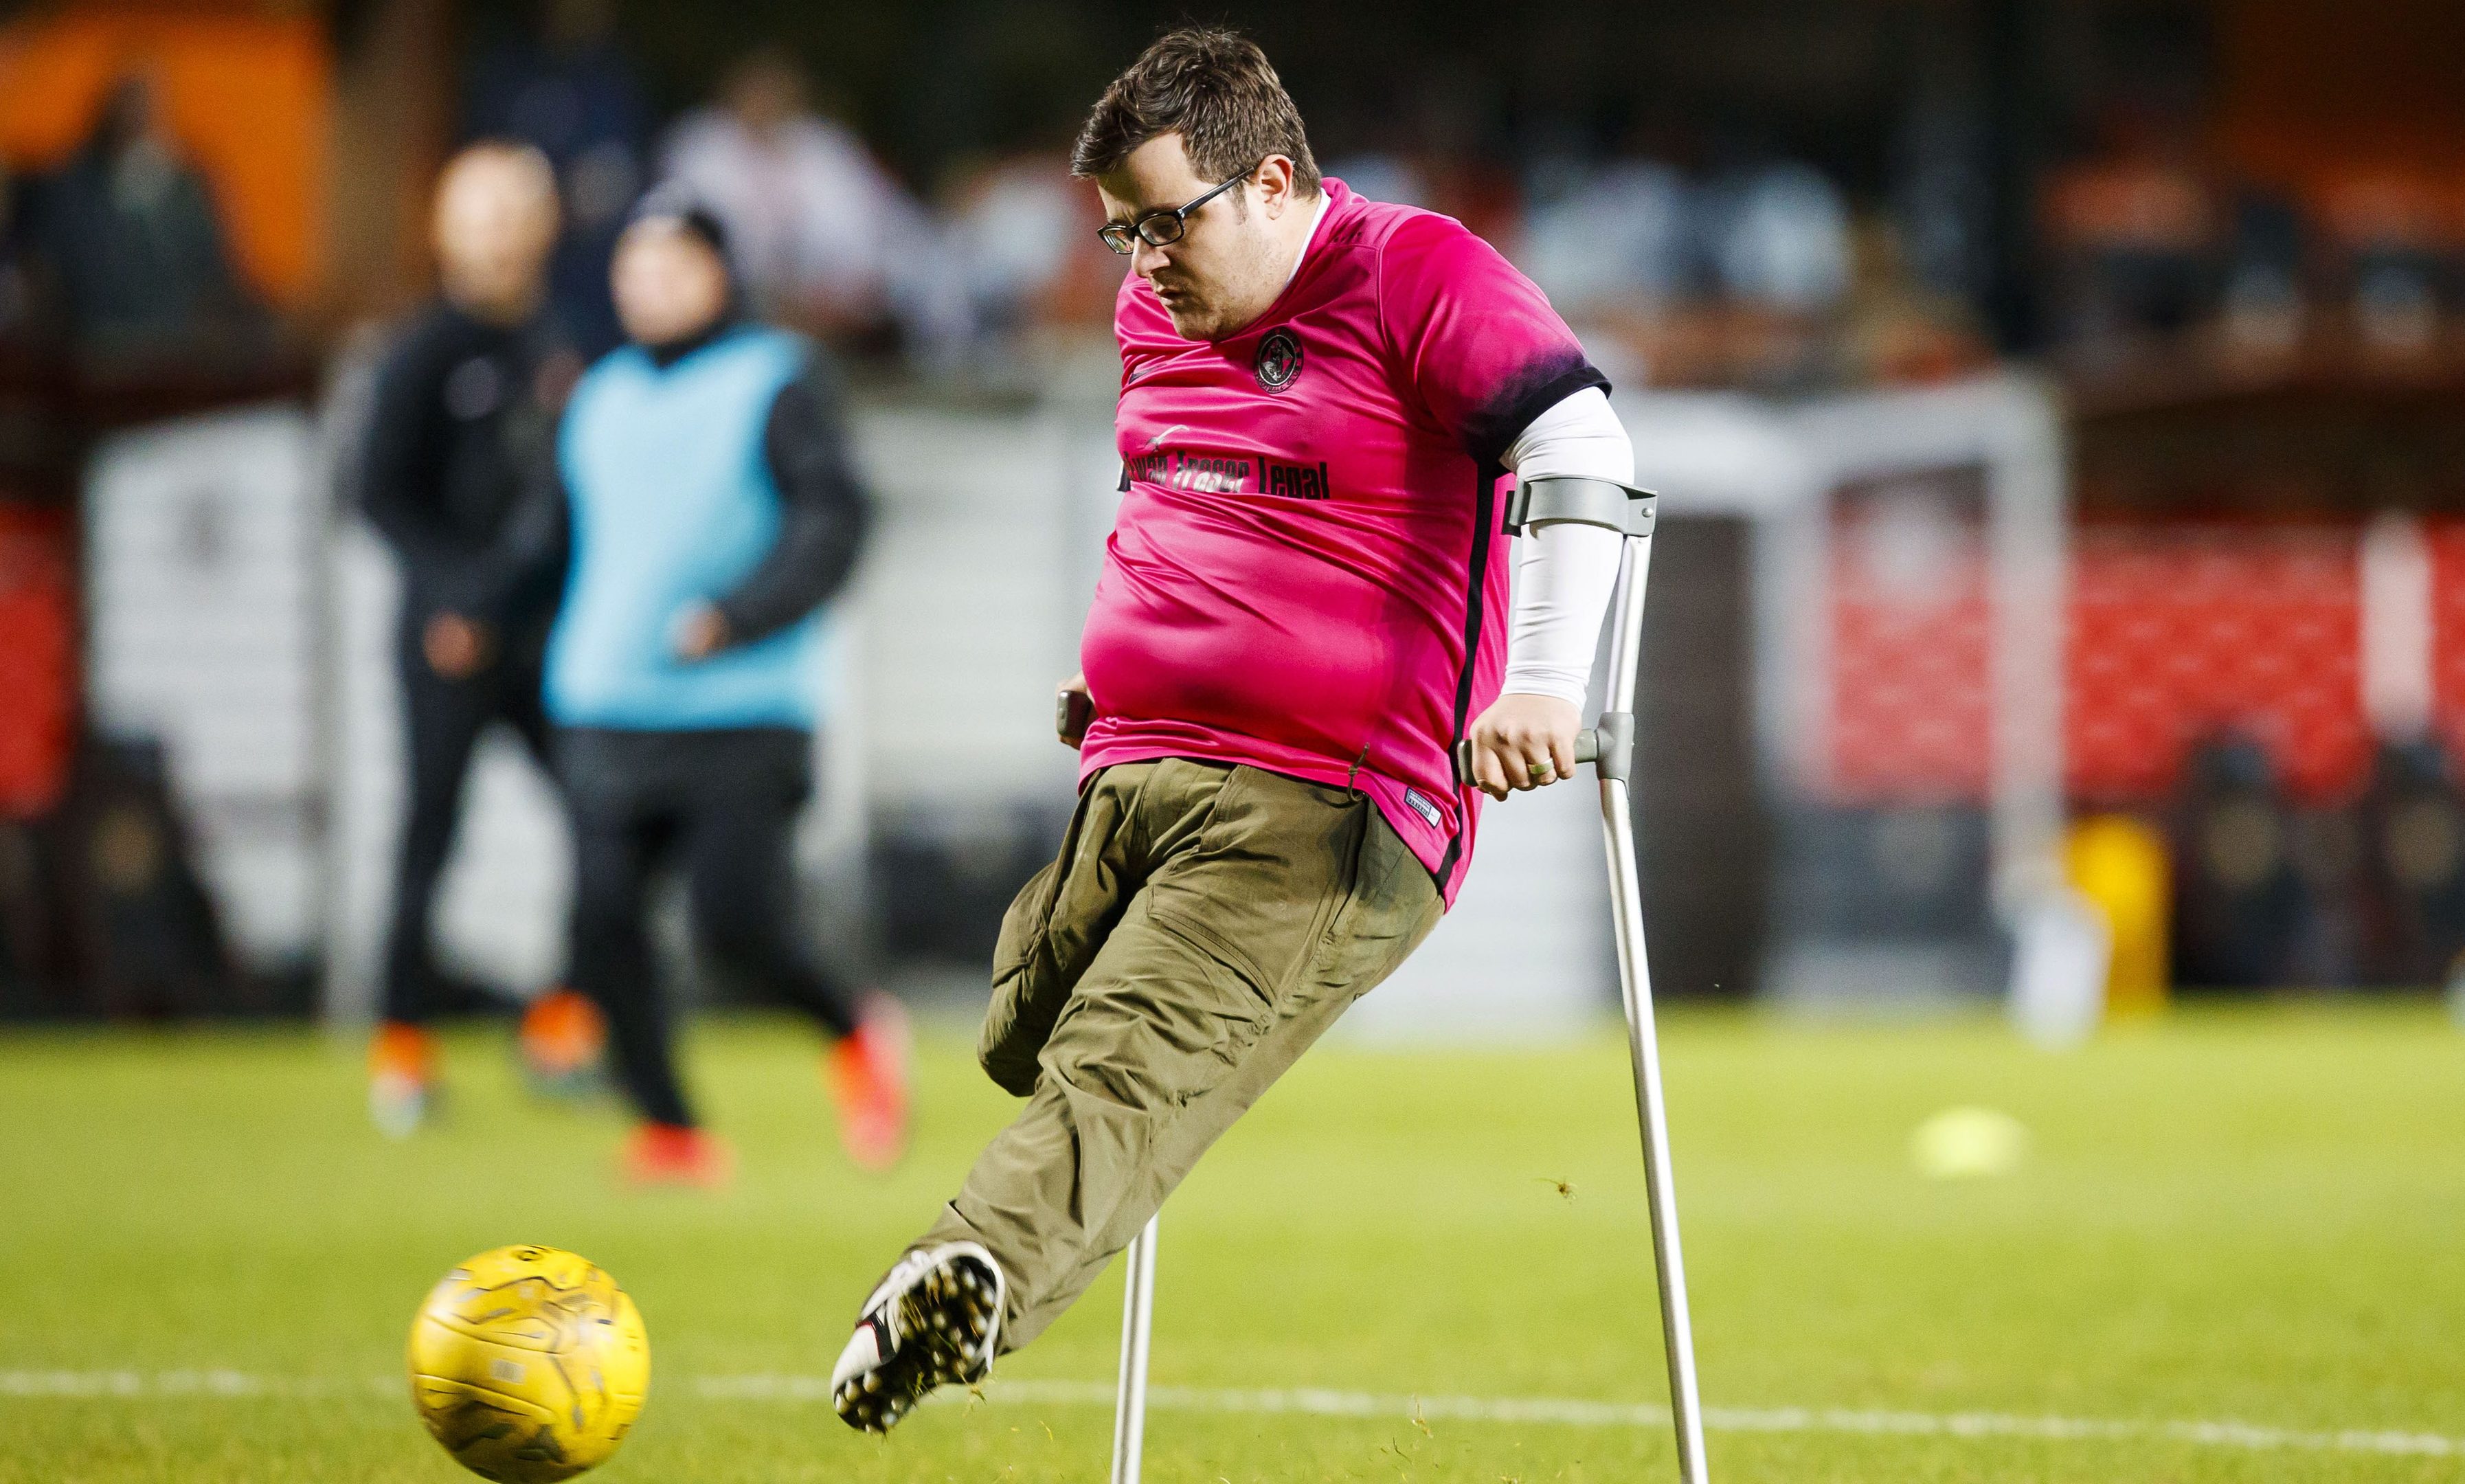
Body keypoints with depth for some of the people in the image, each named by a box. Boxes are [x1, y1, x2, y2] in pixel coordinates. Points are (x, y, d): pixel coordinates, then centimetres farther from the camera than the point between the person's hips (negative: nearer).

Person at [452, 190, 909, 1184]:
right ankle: (670, 1129, 3)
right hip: (604, 718, 5)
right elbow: (550, 531, 25)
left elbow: (831, 525, -11)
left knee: (737, 925, -15)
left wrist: (735, 616, -24)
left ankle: (854, 1036, 13)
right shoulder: (599, 399, 16)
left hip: (741, 720, -5)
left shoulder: (781, 383, -1)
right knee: (602, 921, -7)